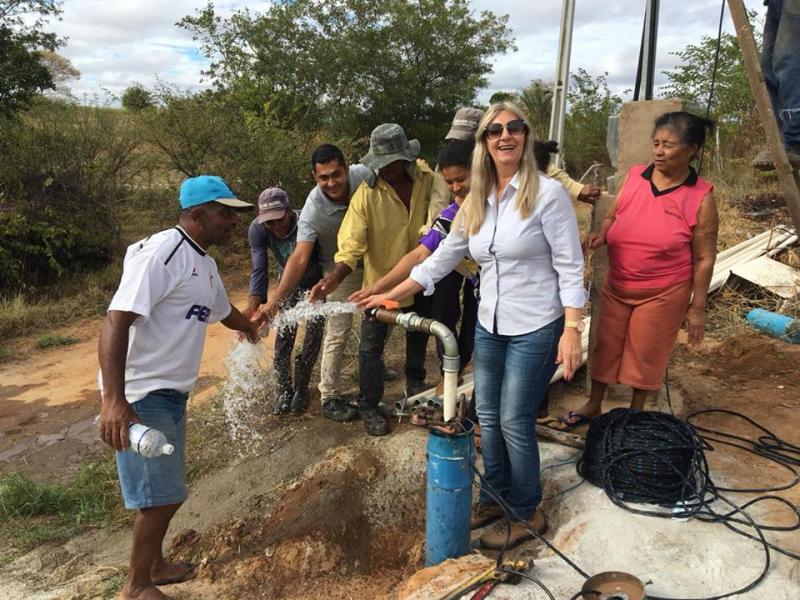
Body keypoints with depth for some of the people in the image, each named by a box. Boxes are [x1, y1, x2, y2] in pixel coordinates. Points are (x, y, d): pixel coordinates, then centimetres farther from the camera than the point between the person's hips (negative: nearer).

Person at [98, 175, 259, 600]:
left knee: (165, 492, 20)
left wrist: (249, 327, 51)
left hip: (172, 393, 9)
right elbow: (115, 321, -27)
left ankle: (153, 565, 40)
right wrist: (114, 400, -35)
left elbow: (222, 310, 32)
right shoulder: (161, 253, -19)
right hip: (141, 396, -9)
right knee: (161, 496, -1)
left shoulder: (205, 263, 11)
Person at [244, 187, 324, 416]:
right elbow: (259, 270, -31)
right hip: (288, 281, 2)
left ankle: (301, 388, 17)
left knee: (314, 333, -2)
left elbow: (301, 264, -36)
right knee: (284, 336, -3)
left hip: (316, 280, -2)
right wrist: (252, 308, -46)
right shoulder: (257, 229, -26)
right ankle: (283, 390, 15)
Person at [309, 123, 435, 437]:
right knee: (371, 346, 4)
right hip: (380, 280, -4)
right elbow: (352, 243, -28)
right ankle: (369, 407, 23)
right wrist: (335, 278, -43)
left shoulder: (427, 179, -14)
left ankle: (415, 382, 52)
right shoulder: (367, 193, -24)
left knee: (419, 334, 25)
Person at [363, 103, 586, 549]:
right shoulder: (476, 203, 6)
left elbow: (570, 267, -12)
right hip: (489, 327, 6)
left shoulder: (547, 193, -10)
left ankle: (527, 514, 22)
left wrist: (572, 331, -18)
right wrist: (391, 295, 10)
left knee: (515, 422, 0)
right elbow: (440, 260, 12)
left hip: (536, 329, -6)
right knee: (488, 418, 13)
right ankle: (496, 497, 35)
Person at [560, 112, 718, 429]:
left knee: (645, 355, 11)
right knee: (605, 347, 15)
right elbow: (612, 216, 8)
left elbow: (704, 258, -8)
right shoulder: (634, 176, -4)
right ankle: (593, 405, 35)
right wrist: (601, 234, -14)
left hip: (663, 294, -3)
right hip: (617, 286, 4)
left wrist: (697, 307, -6)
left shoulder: (701, 198, -13)